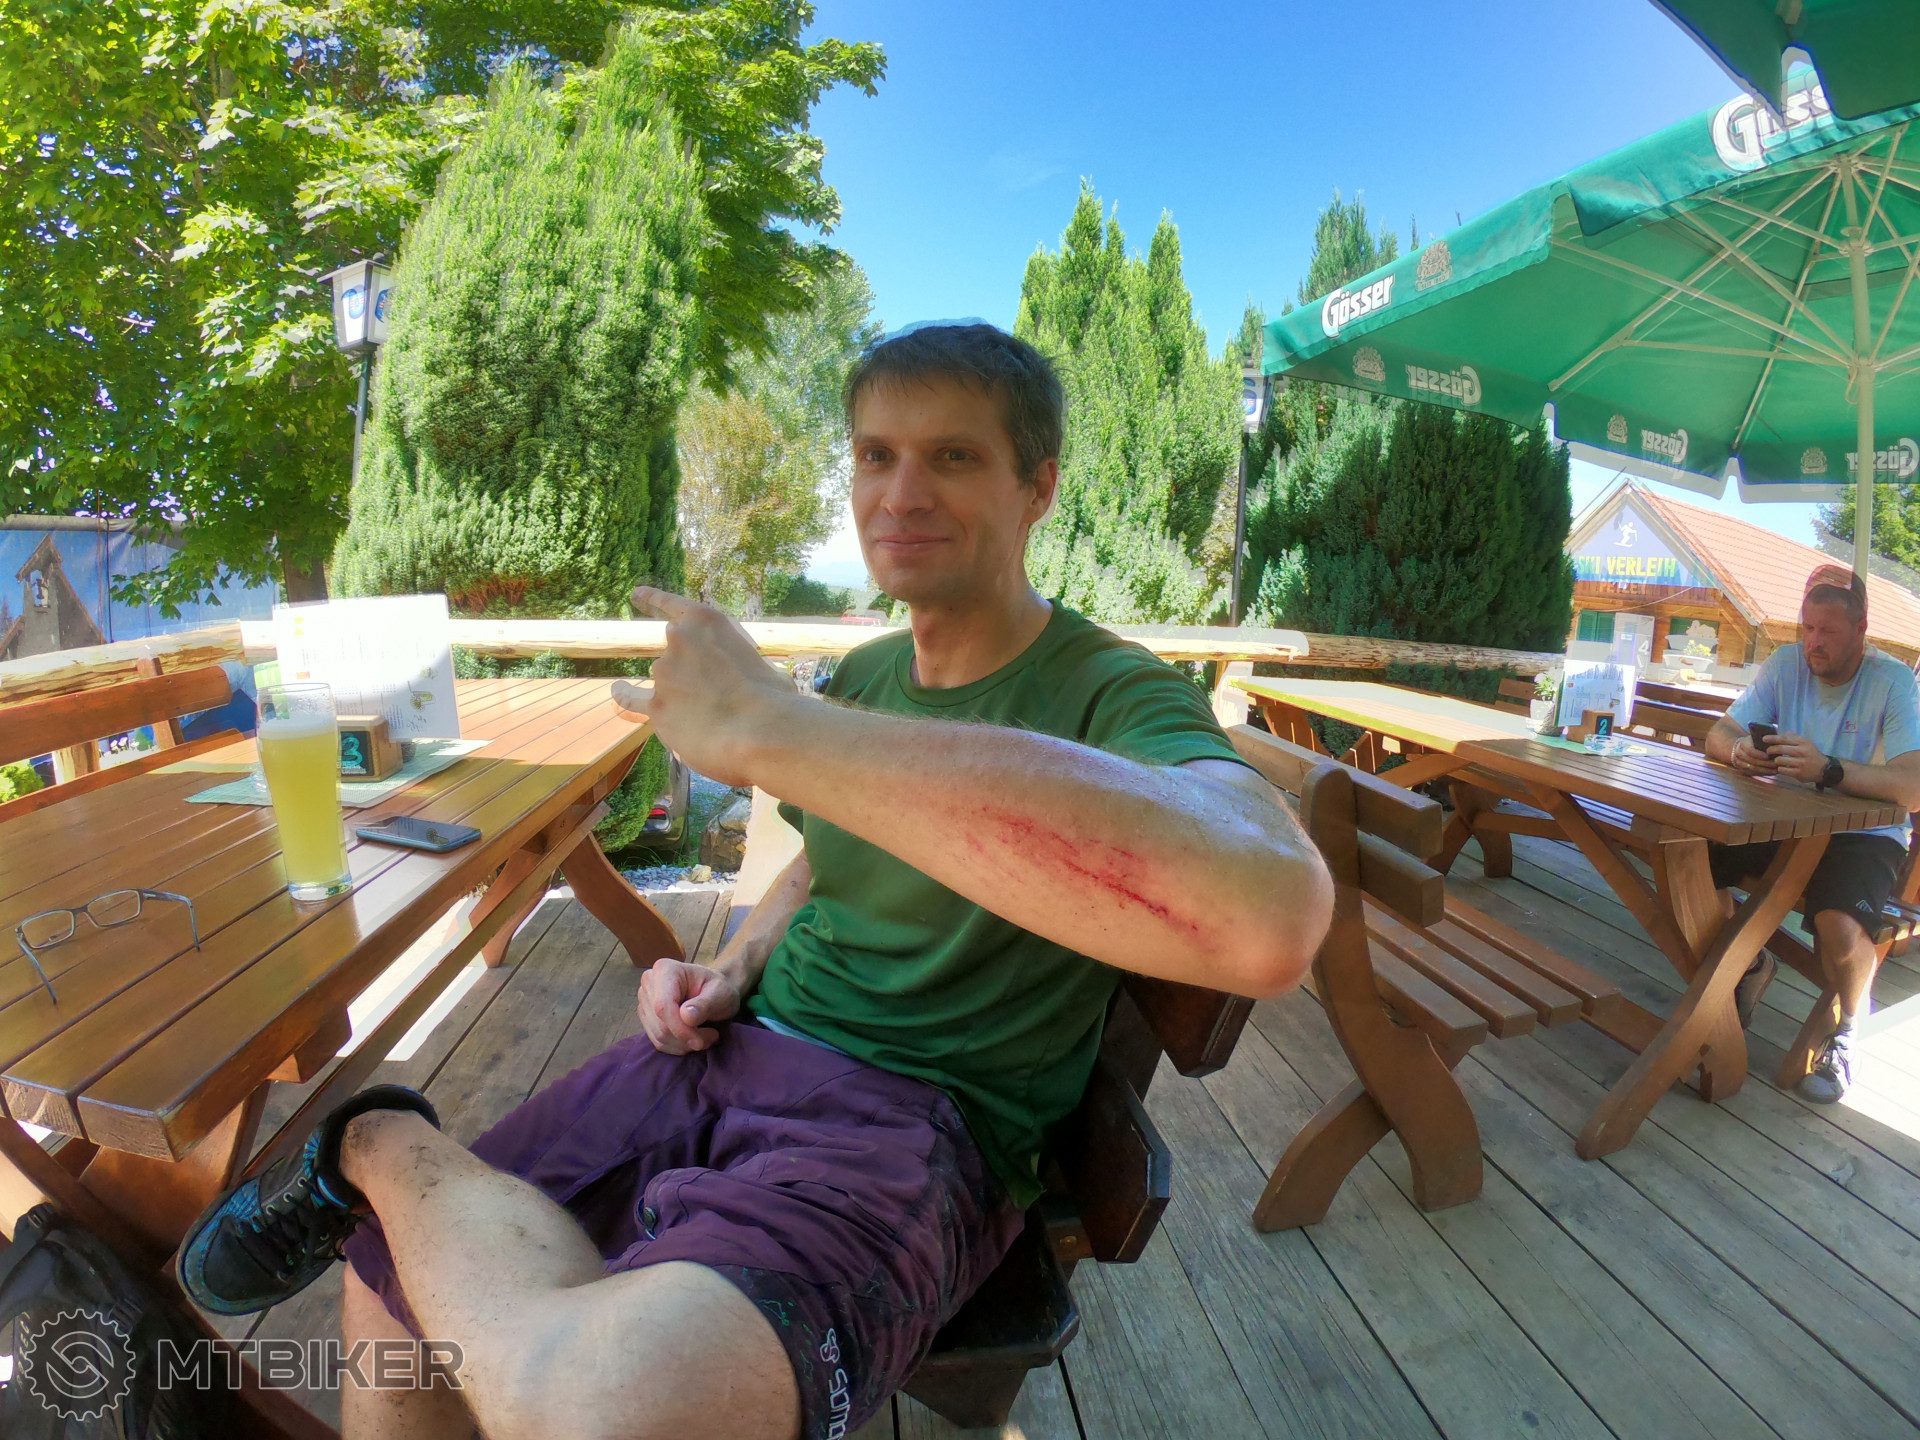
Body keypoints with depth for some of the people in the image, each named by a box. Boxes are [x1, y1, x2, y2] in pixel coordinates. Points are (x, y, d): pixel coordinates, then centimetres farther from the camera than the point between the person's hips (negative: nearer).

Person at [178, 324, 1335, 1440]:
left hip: (914, 1119, -6)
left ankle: (392, 1147, -5)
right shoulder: (862, 677, 9)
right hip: (740, 1050, 7)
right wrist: (732, 971, 3)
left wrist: (767, 729, -35)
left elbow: (1270, 913, -39)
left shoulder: (1118, 696, -15)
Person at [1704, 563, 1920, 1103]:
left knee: (1841, 929, -33)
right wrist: (1739, 750, -25)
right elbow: (1718, 736, 0)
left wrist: (1829, 769, -41)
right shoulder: (1785, 664, 2)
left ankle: (1846, 1029, 3)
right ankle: (1749, 964, 13)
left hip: (1864, 834, -4)